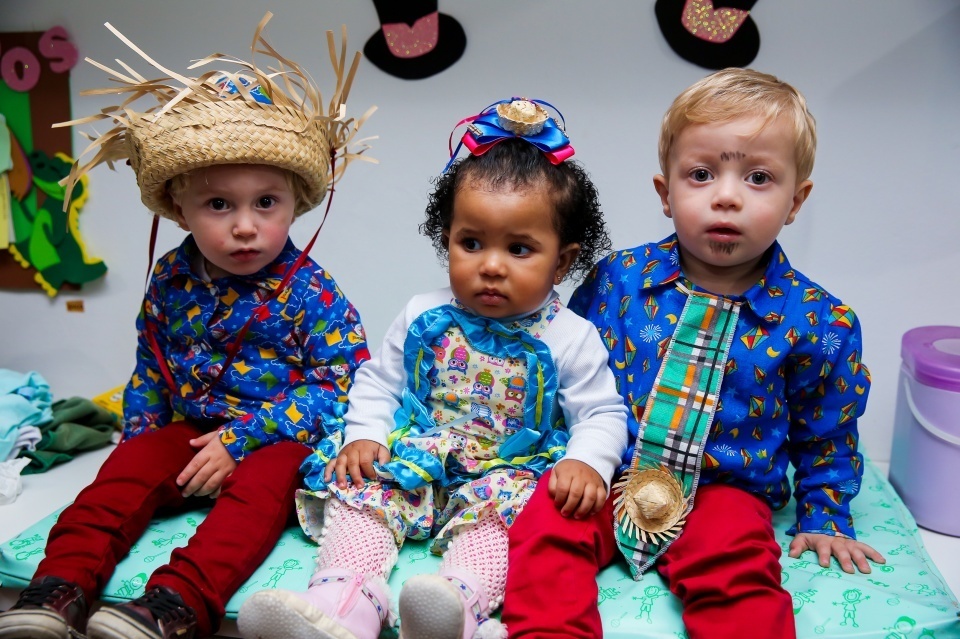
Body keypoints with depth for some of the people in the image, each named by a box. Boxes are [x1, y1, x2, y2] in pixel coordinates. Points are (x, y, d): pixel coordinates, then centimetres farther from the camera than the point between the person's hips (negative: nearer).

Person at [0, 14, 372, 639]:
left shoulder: (310, 293, -14)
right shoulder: (170, 281, 2)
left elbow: (339, 387, -18)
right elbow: (150, 369, 18)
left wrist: (242, 437, -21)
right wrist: (140, 434, 9)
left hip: (279, 442, -5)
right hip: (189, 431, 5)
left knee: (263, 481, -31)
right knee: (127, 469, -14)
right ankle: (61, 587, -17)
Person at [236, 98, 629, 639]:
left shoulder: (569, 338, -5)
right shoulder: (424, 318, 3)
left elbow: (603, 413, -1)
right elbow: (379, 382, 11)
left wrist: (587, 461, -20)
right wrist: (364, 434, -6)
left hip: (509, 471, -2)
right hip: (416, 459, 3)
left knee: (494, 506, -34)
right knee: (359, 487, -21)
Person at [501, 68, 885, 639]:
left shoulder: (817, 321, -4)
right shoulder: (618, 278, -2)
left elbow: (826, 432, 11)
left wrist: (825, 518, 13)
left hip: (726, 489, -1)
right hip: (607, 470, 2)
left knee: (736, 572, -29)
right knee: (545, 527, -21)